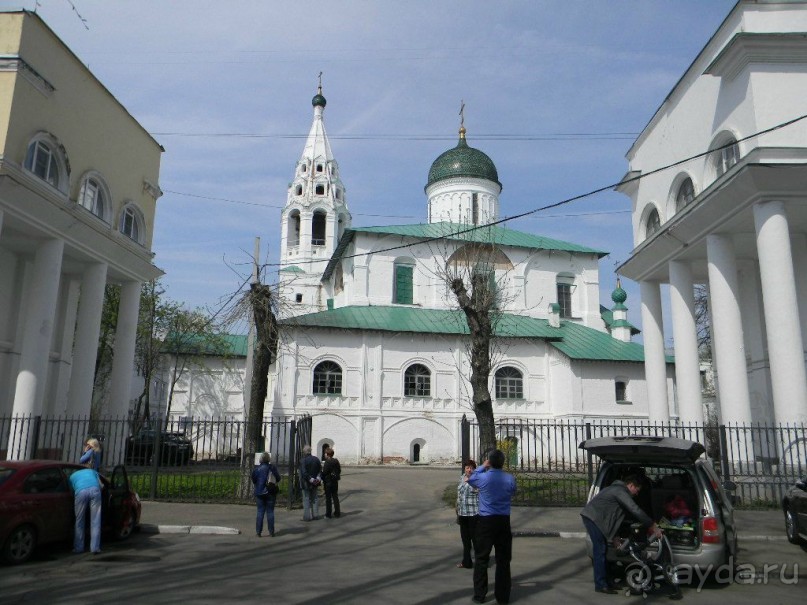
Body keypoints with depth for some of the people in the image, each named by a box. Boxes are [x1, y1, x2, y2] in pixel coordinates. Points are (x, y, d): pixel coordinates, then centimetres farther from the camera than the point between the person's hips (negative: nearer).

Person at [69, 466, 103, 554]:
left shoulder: (72, 476, 38)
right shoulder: (92, 471, 40)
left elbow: (71, 491, 32)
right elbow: (101, 485, 28)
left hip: (81, 491, -1)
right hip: (94, 490, 1)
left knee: (79, 521, 14)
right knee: (95, 521, 5)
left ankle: (78, 548, 19)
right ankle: (95, 548, 5)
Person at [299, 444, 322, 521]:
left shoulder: (303, 461, -15)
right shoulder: (316, 459, 3)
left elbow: (304, 473, -19)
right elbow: (320, 470, 5)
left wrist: (310, 479, -15)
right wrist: (318, 478, -4)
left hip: (306, 484, -5)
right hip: (315, 484, 5)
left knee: (306, 500, 2)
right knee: (315, 499, 13)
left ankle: (307, 516, 3)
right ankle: (315, 515, 17)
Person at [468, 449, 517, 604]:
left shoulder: (482, 478, -12)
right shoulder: (510, 479, -8)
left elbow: (470, 479, 10)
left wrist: (482, 467, 20)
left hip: (485, 521, -2)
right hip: (503, 521, 2)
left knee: (481, 559, 8)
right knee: (503, 559, 10)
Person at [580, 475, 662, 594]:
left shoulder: (618, 489, 20)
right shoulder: (621, 491, -12)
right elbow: (636, 510, -18)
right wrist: (653, 526, -13)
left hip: (591, 516, 10)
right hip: (593, 518, -10)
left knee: (600, 549, 13)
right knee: (600, 550, -7)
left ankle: (603, 581, 20)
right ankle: (600, 585, -3)